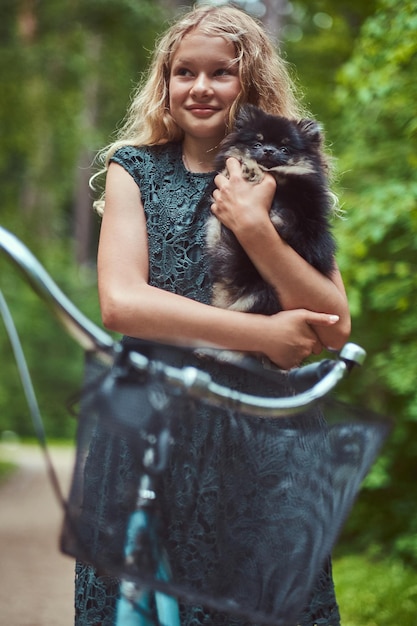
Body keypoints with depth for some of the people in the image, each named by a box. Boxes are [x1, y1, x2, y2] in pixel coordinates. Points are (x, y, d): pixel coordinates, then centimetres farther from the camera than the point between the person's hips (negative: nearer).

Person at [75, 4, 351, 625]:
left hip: (260, 434, 1)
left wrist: (255, 228, -15)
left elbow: (335, 329, -3)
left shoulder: (285, 182, 6)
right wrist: (263, 335, -13)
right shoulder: (135, 171, 4)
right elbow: (120, 303, -11)